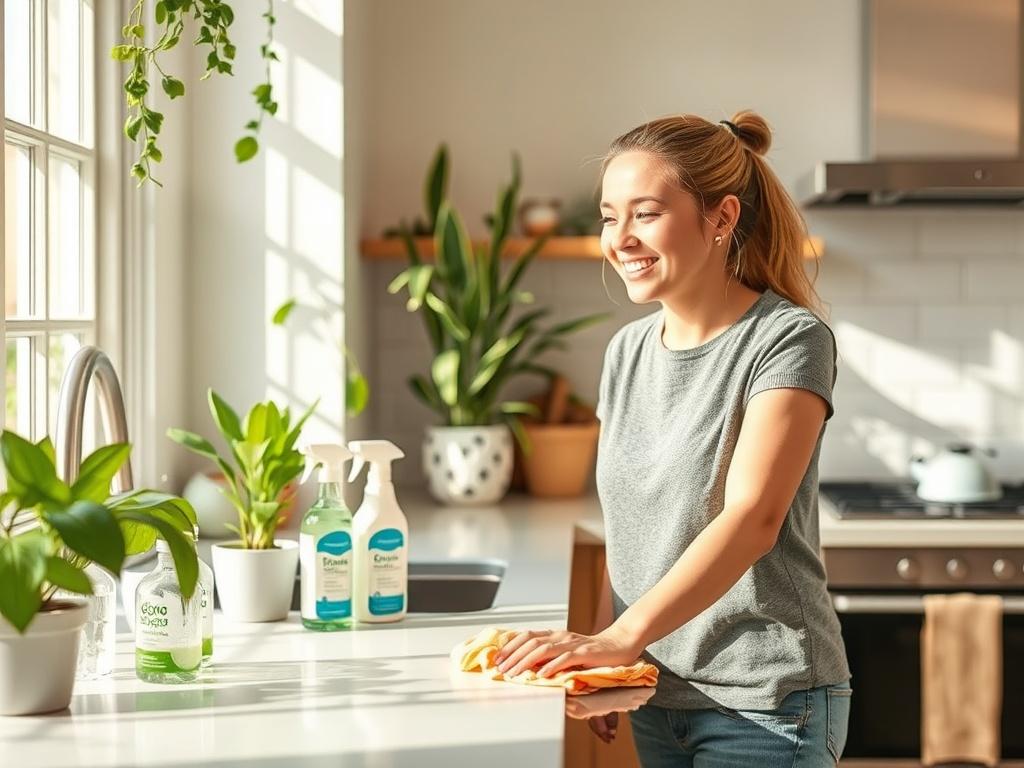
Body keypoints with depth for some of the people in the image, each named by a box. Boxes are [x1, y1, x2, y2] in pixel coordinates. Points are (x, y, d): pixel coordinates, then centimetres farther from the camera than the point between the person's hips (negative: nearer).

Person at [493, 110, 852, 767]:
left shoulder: (788, 340, -13)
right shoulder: (627, 350, 7)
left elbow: (752, 516, -25)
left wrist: (623, 636, -34)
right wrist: (603, 662, 1)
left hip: (762, 704, -6)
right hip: (655, 697, 6)